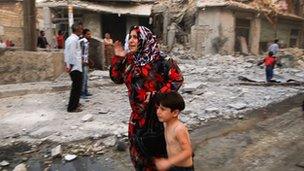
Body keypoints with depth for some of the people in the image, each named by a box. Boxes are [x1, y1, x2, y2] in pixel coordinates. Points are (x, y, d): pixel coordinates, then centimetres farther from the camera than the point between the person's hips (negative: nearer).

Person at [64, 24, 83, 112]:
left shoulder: (70, 39, 16)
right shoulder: (74, 39, -16)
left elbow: (66, 52, 16)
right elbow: (72, 54, -21)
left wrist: (67, 64, 15)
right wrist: (70, 65, -17)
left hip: (74, 66, 10)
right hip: (75, 66, -10)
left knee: (76, 86, 20)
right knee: (77, 86, -4)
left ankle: (75, 103, 32)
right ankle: (72, 107, 1)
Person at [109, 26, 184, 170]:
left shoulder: (157, 60, -16)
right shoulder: (129, 59, 3)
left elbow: (177, 79, -15)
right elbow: (116, 78, 9)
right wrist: (118, 58, -2)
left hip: (155, 111, -6)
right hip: (138, 113, 7)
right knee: (137, 149, 20)